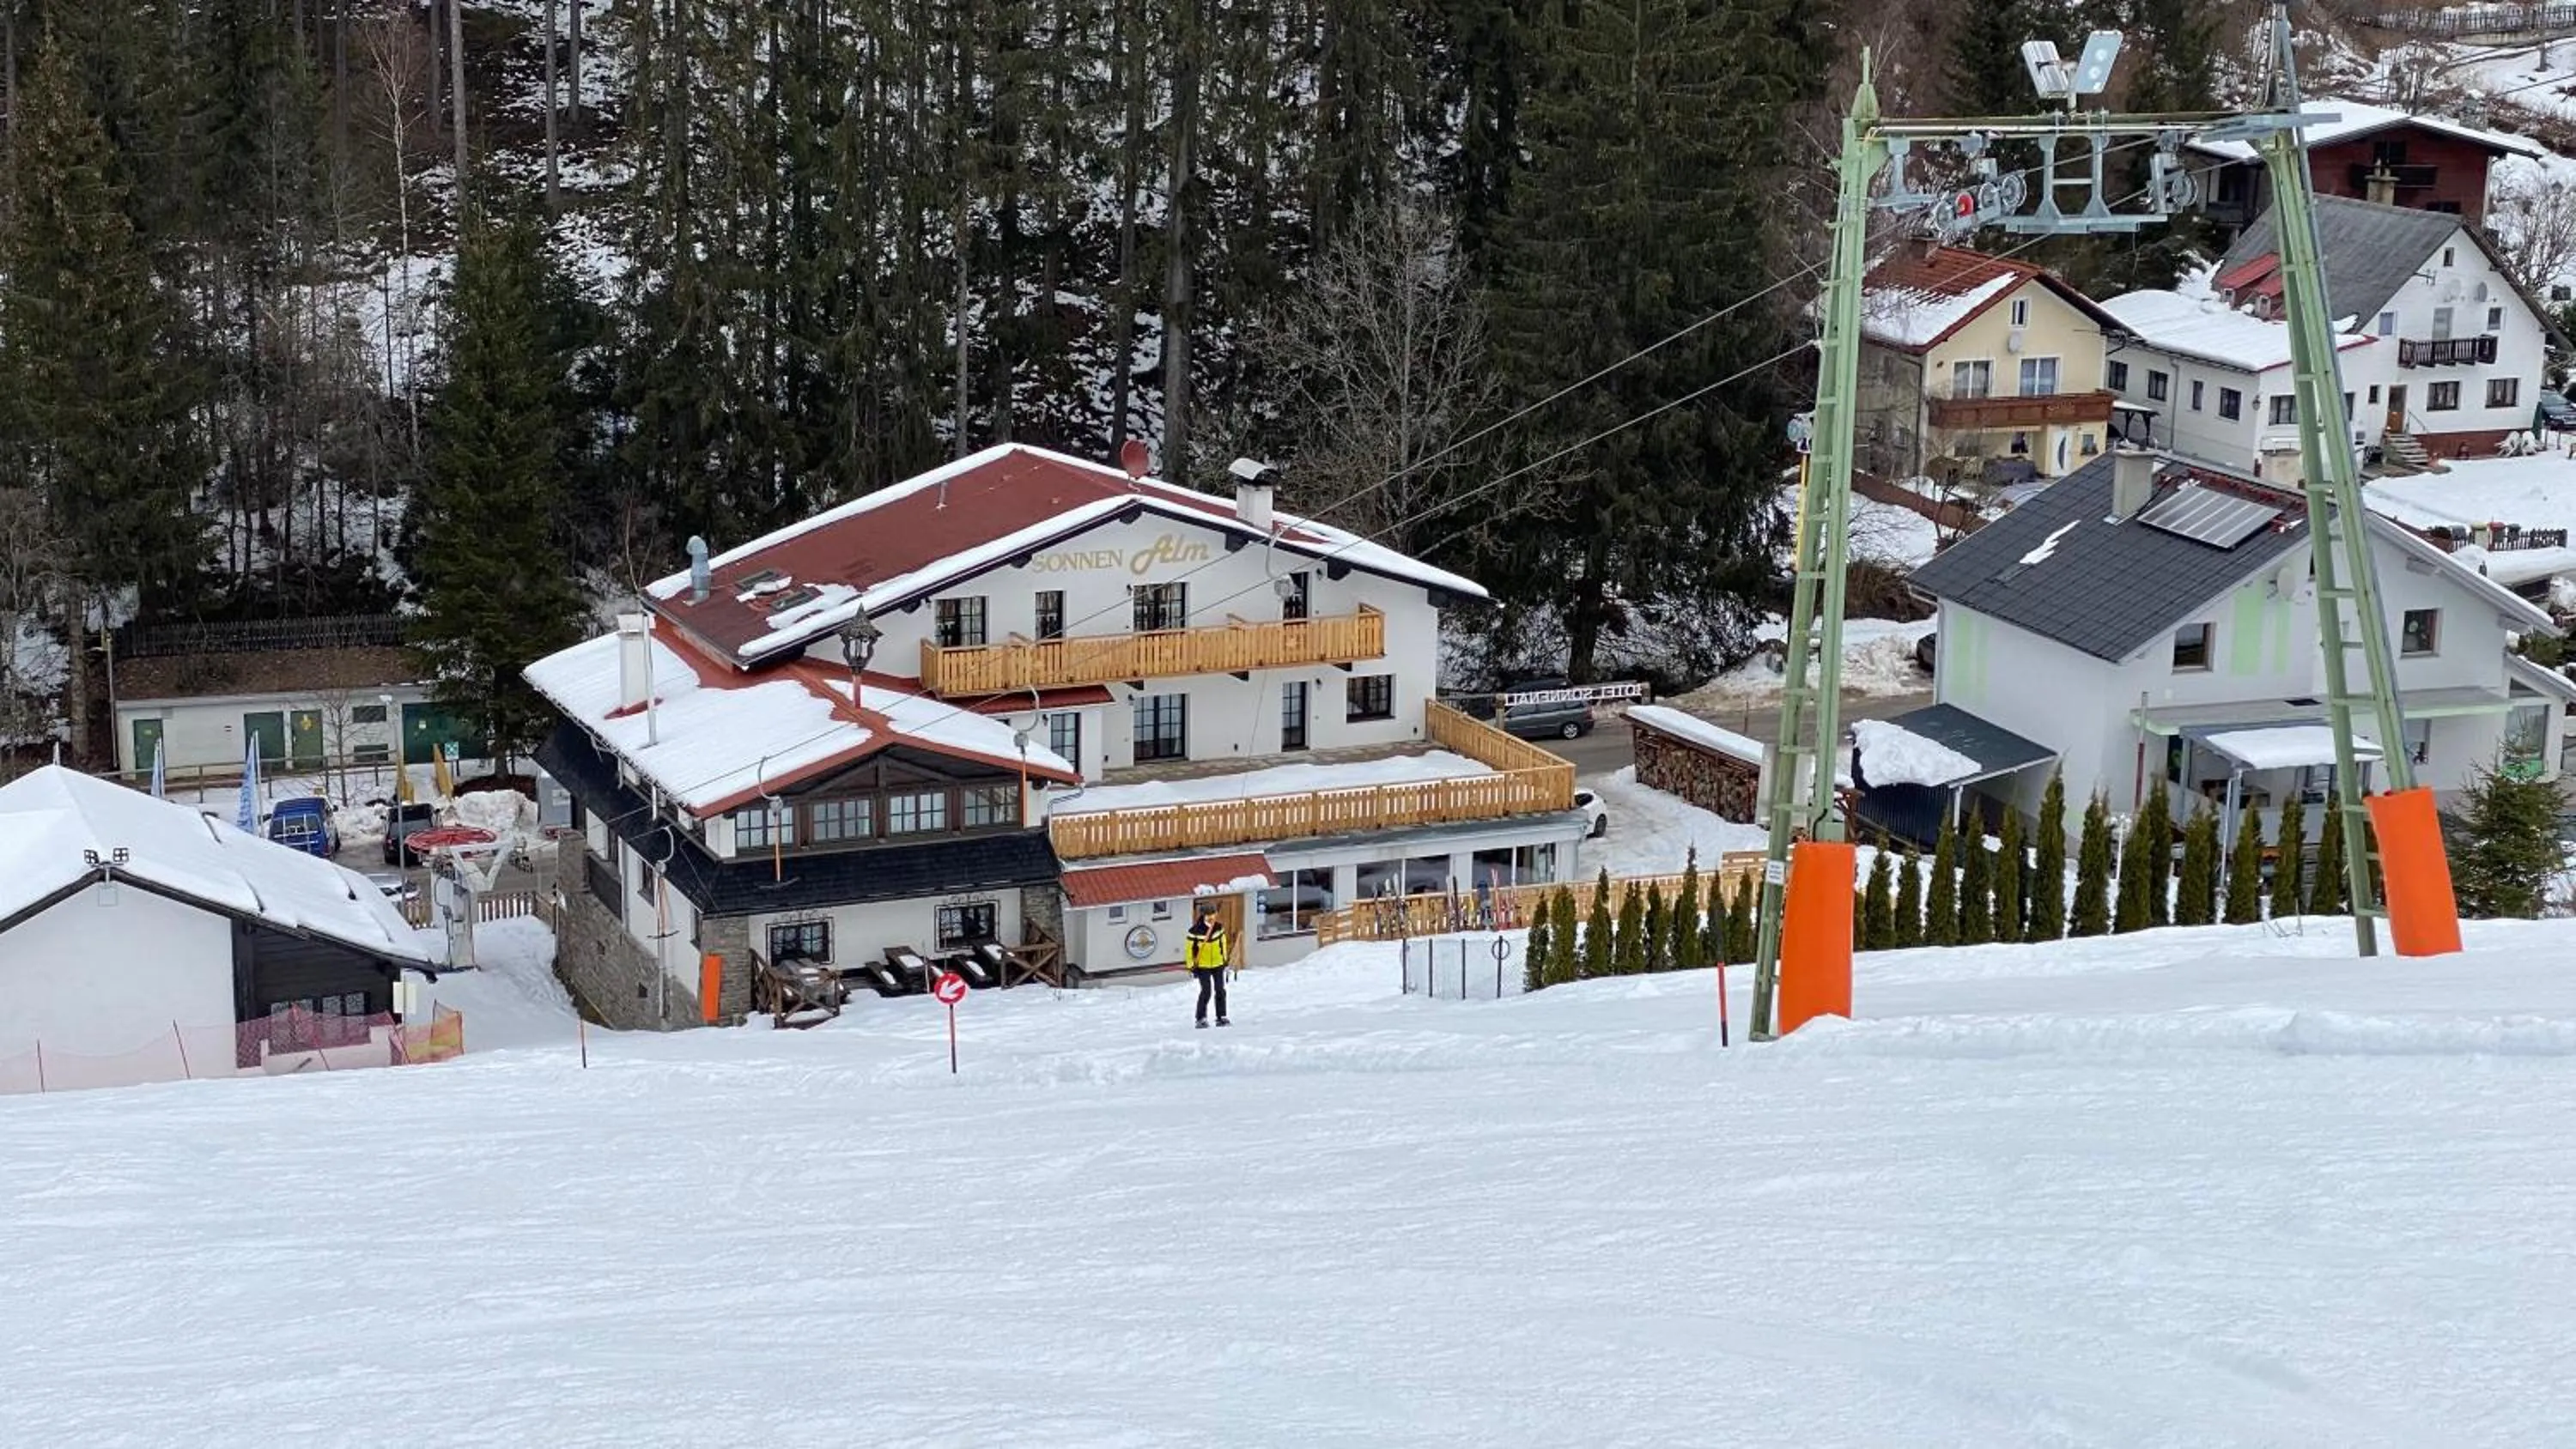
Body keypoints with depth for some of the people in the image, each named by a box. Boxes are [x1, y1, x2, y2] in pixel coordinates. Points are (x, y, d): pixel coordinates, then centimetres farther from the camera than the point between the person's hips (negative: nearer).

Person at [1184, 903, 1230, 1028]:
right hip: (1203, 965, -4)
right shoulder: (1196, 930, -17)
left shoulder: (1219, 927, -3)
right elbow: (1189, 948, -10)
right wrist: (1191, 966, -9)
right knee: (1206, 991, -10)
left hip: (1218, 964, 4)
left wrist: (1225, 960, 14)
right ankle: (1201, 1019, 0)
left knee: (1220, 991, 6)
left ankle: (1221, 1017, 17)